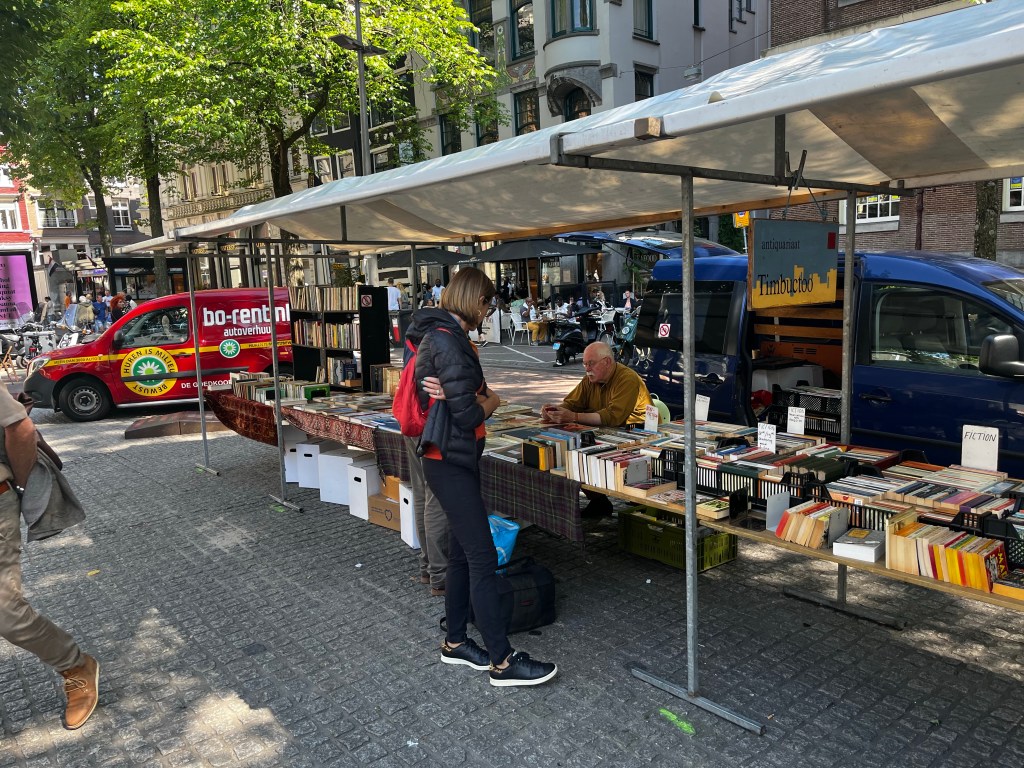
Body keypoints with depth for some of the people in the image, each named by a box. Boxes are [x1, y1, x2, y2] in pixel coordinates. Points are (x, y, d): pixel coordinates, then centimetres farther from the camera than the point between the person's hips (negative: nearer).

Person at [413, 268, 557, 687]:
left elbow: (476, 392, 10)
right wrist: (489, 402, 2)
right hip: (450, 462, -10)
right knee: (483, 558, -6)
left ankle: (455, 643, 29)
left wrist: (465, 397, -12)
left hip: (456, 459, 10)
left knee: (461, 553, 16)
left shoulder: (450, 336, 15)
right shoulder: (447, 341, -19)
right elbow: (468, 414, -19)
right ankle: (501, 661, 2)